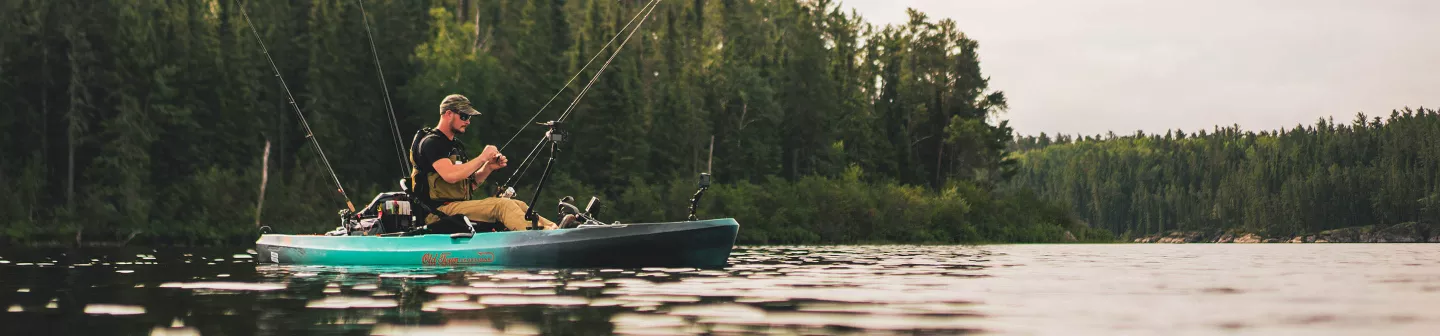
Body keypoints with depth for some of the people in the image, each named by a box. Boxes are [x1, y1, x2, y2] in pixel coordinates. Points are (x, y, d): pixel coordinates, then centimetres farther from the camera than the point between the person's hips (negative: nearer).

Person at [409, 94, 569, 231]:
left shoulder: (454, 145, 24)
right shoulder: (431, 142, -8)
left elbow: (469, 184, 20)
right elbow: (450, 176, -24)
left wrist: (488, 168, 2)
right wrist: (482, 158, -14)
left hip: (459, 204, 9)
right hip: (441, 210, -9)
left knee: (517, 205, -4)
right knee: (502, 205, -24)